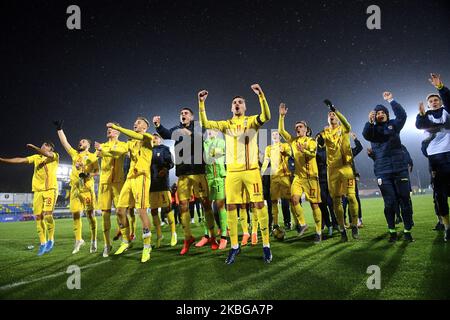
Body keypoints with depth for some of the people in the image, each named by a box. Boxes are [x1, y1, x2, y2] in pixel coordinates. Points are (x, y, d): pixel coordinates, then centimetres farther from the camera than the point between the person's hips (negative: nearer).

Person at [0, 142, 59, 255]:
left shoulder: (55, 156, 5)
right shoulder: (36, 157, 17)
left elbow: (47, 154, -17)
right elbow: (20, 160, 11)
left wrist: (34, 148, -24)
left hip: (50, 189, -4)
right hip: (37, 190, 5)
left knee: (47, 215, -16)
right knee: (38, 217, 1)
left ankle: (51, 239, 4)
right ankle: (42, 243, 11)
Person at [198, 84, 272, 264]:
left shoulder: (252, 121, 6)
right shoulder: (226, 125, 12)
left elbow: (266, 116, -15)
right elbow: (205, 123, 2)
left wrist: (261, 95, -25)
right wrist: (201, 103, -7)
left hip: (251, 169, -2)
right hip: (232, 171, 3)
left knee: (259, 204, -5)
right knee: (230, 206, 2)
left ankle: (266, 245, 7)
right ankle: (234, 246, 15)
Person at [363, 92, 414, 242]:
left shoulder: (393, 125, 11)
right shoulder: (372, 129, 7)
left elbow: (402, 115, -5)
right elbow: (366, 135, -14)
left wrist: (391, 100, -10)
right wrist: (370, 122, -33)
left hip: (400, 168, 1)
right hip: (383, 172, -1)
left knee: (405, 199, 1)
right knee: (389, 202, 1)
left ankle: (407, 230, 11)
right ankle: (392, 231, 11)